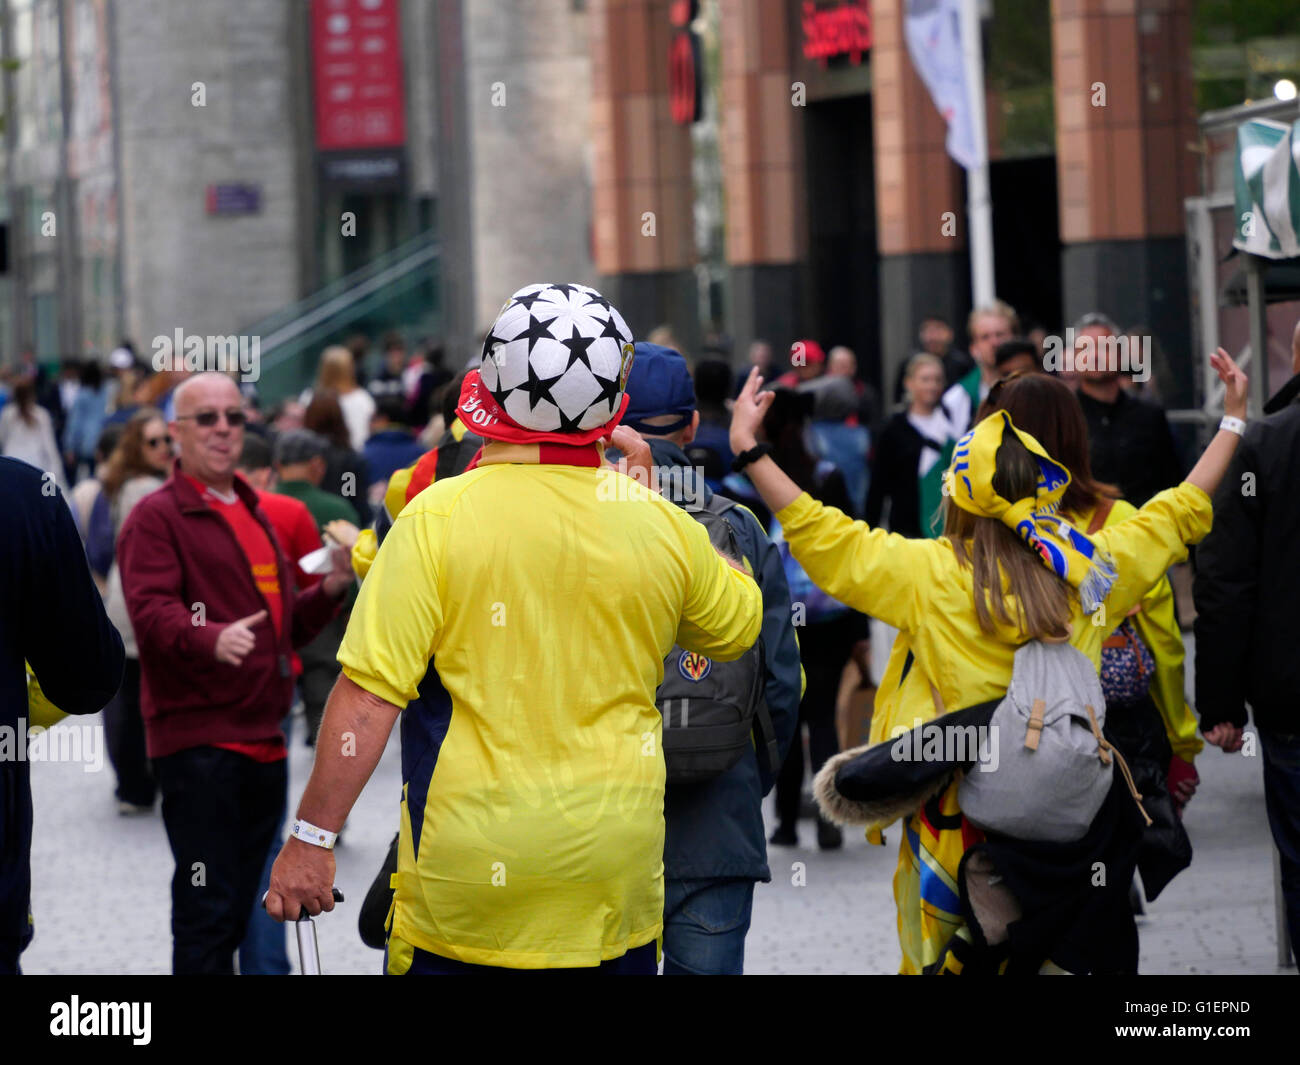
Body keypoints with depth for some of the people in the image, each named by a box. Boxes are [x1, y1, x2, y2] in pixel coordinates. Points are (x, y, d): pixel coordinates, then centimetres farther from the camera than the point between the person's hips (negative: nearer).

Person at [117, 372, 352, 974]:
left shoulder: (254, 515, 22)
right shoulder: (157, 517, -5)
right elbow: (151, 610, -22)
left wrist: (329, 591, 12)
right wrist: (211, 638, -40)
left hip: (262, 741, 8)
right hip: (197, 742, -8)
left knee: (236, 912, 12)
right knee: (208, 910, -11)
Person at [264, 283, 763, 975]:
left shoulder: (437, 516, -11)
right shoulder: (663, 526, -1)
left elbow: (369, 695, -15)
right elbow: (737, 627, 20)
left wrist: (311, 838, -8)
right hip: (615, 866, 3)